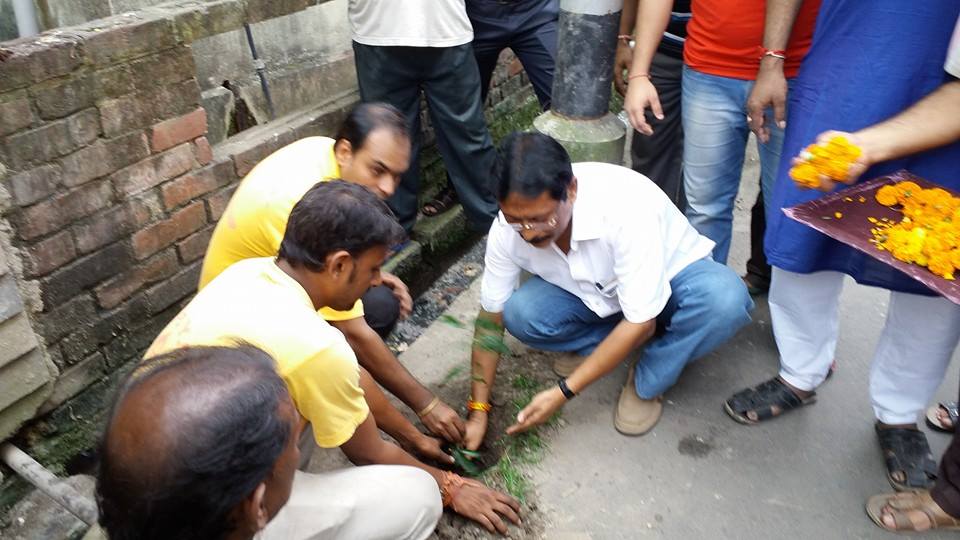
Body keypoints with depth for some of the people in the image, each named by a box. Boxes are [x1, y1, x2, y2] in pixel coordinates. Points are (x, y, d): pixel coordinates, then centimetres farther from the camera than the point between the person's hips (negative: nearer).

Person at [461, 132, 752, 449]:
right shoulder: (508, 229, -25)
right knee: (519, 314, -26)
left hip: (670, 275, -2)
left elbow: (641, 322, -31)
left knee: (726, 298, -35)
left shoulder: (626, 207, -38)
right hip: (596, 294, 3)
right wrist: (477, 410, -12)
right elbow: (492, 318, -12)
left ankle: (645, 384, -9)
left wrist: (563, 393, -29)